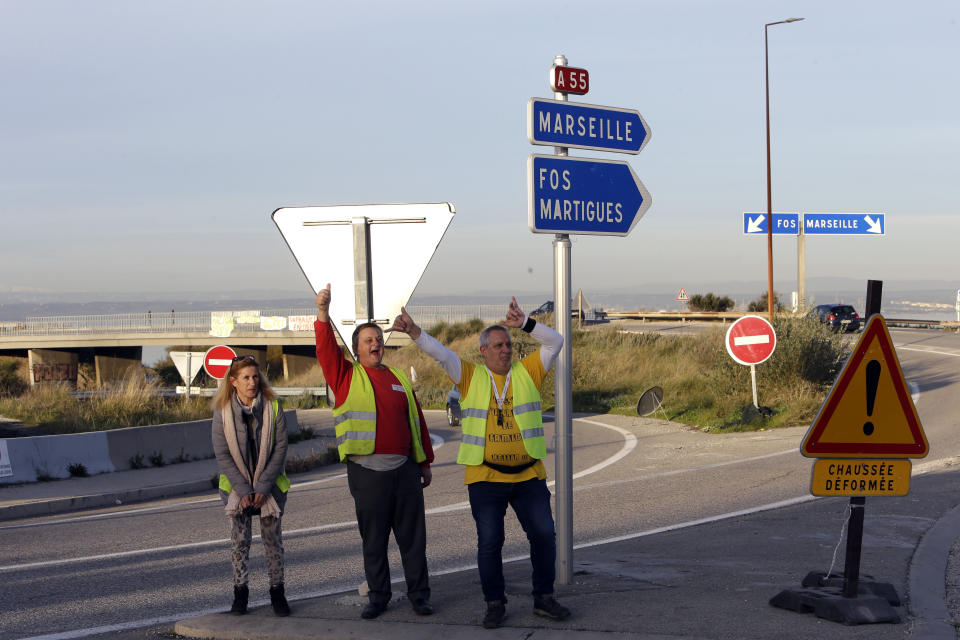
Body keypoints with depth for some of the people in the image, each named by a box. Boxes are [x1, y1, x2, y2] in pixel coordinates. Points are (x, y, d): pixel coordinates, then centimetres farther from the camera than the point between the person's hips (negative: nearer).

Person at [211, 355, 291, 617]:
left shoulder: (272, 407, -8)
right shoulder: (222, 411, -8)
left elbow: (280, 448, -7)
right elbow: (222, 455, -7)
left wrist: (263, 487, -13)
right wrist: (243, 489, -13)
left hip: (269, 484, 0)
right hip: (237, 485, 0)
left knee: (272, 537, 2)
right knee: (240, 539, 2)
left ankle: (277, 591, 11)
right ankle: (240, 591, 12)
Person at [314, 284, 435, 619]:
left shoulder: (399, 378, 14)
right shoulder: (346, 376, 5)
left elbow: (417, 421, 16)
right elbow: (326, 350, -13)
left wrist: (425, 462, 15)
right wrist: (323, 314, -28)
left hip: (404, 468, 2)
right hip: (367, 470, -2)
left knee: (412, 537, 5)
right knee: (373, 540, 5)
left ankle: (419, 595, 13)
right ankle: (378, 597, 16)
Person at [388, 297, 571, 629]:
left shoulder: (527, 372, 5)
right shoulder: (471, 376, 3)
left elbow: (555, 342, -2)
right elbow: (440, 353, -10)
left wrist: (526, 323, -18)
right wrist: (414, 332, -27)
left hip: (528, 476, 2)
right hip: (485, 477, -1)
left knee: (544, 535, 3)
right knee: (489, 542, 1)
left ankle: (544, 598, 18)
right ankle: (495, 604, 13)